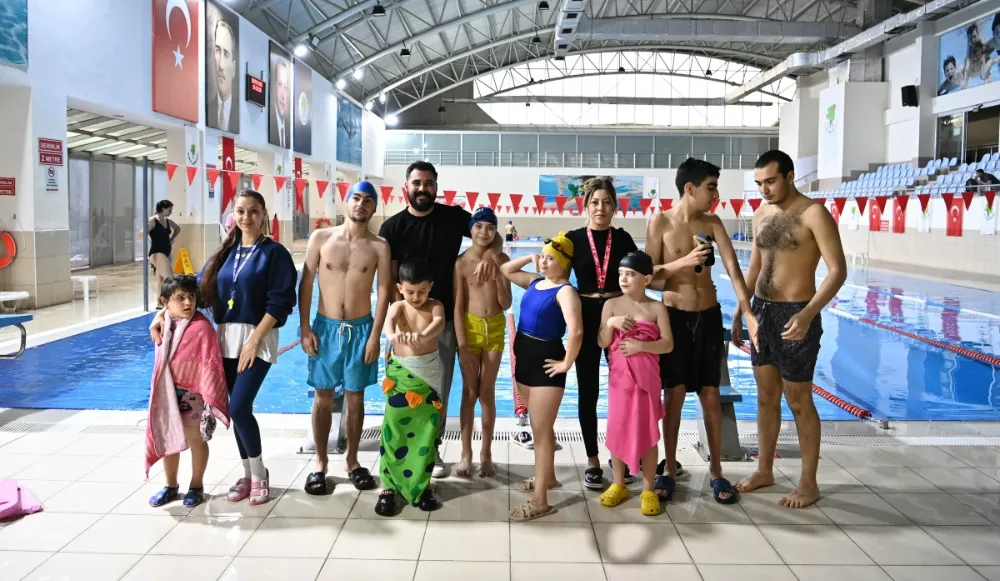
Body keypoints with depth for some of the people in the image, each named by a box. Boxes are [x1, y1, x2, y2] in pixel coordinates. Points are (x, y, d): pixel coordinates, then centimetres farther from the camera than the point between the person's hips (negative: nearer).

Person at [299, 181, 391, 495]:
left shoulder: (379, 246, -2)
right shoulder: (321, 238, -1)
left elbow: (384, 291, -3)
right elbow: (306, 284, 0)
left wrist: (375, 335, -9)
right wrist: (304, 328, -5)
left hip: (360, 328, 0)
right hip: (325, 327, 0)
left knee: (355, 398, 9)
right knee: (323, 398, 7)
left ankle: (352, 460, 23)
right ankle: (321, 463, 20)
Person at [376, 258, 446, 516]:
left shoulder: (436, 306, -2)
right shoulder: (398, 306, -3)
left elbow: (439, 323, -24)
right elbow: (389, 319, -27)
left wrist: (423, 335, -48)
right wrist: (392, 334, -53)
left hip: (429, 373, 1)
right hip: (401, 373, -1)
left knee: (426, 431, 6)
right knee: (394, 430, 0)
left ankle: (422, 485, 19)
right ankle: (389, 486, 8)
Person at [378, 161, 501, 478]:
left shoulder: (454, 216, -1)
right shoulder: (392, 227, -4)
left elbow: (493, 236, 2)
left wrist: (489, 253, -22)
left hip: (446, 319, 1)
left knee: (440, 387, 8)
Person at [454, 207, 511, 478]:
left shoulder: (501, 260, -1)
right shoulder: (462, 263, -8)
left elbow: (506, 304, -1)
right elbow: (458, 306, -10)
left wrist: (498, 276, -16)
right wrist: (462, 345, -14)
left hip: (496, 328, 2)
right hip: (470, 326, -2)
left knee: (487, 391, 9)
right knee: (469, 392, 4)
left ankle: (486, 453, 18)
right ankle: (466, 453, 14)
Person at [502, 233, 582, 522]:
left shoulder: (565, 291, -17)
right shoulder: (535, 281, 8)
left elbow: (576, 331, -30)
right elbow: (506, 270, 22)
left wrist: (566, 364, -21)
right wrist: (530, 258, 7)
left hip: (546, 361, -8)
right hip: (525, 357, 8)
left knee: (542, 430, -5)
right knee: (539, 425, 22)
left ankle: (540, 500, 0)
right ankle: (546, 476, 40)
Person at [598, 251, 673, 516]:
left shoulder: (657, 308, -3)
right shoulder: (612, 305, 1)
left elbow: (668, 344, -7)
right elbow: (602, 343, -2)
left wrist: (641, 346, -19)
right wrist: (610, 323, -19)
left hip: (646, 377, -2)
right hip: (618, 376, 2)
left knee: (648, 431, 3)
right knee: (618, 429, 9)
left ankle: (648, 490, 13)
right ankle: (618, 484, 23)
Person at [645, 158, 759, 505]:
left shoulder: (712, 224, 0)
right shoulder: (660, 223, -7)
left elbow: (733, 268, -9)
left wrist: (748, 313, -21)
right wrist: (683, 261, -24)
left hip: (709, 317, 2)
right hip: (674, 316, -2)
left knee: (710, 396, 7)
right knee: (674, 395, 4)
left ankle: (716, 472, 18)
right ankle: (669, 470, 17)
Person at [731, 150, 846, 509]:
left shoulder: (814, 215, -12)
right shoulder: (761, 216, 9)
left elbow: (838, 270, -18)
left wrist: (808, 314, -29)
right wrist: (739, 313, 16)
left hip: (794, 316, -7)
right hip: (761, 311, 7)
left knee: (799, 402, 3)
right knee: (766, 397, 15)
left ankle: (808, 483, 16)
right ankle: (764, 470, 28)